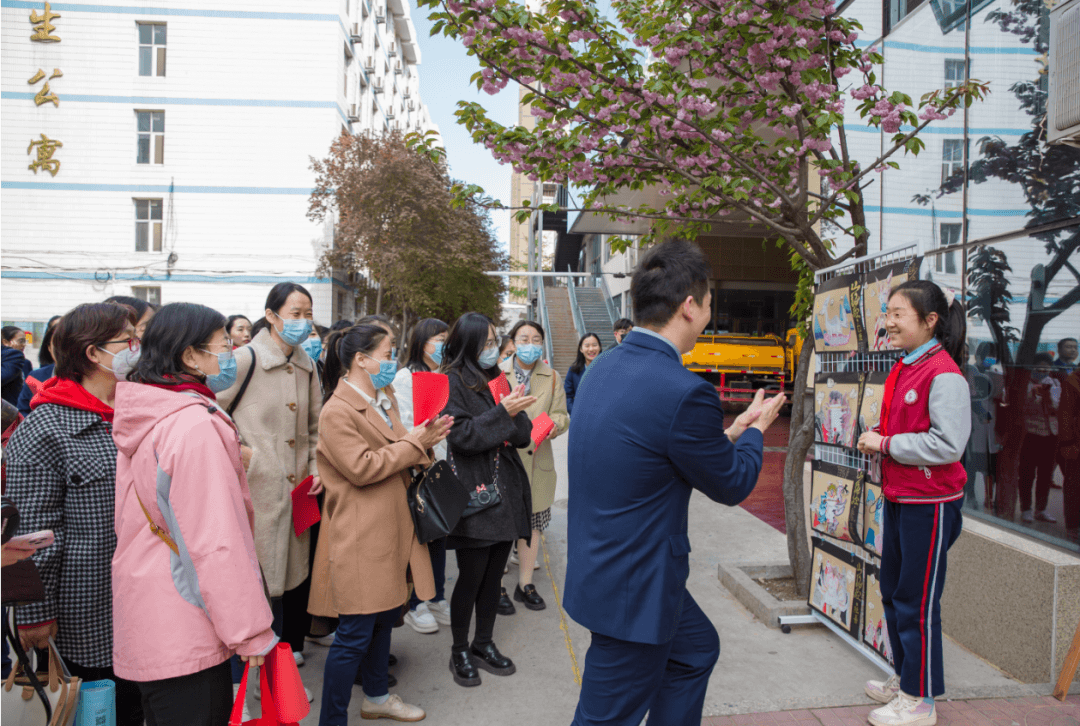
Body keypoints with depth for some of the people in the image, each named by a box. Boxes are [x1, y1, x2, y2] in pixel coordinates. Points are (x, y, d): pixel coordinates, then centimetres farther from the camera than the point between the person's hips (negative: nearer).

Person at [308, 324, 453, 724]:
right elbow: (362, 468, -22)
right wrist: (413, 442, -14)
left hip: (389, 528, 9)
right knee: (355, 634, -2)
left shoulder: (383, 399, 14)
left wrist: (422, 438, -1)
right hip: (359, 537, -9)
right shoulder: (337, 412, -16)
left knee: (384, 618, 21)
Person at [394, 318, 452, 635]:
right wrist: (435, 456, -16)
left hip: (444, 468, 6)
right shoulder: (406, 377, -5)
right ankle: (414, 604, 14)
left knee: (440, 533, 12)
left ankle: (437, 598, 24)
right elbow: (407, 427, -11)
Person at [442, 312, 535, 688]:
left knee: (493, 575, 13)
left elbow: (523, 436, 9)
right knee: (471, 577, 2)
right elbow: (460, 435, -16)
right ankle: (460, 652, 19)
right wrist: (502, 413, -20)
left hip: (505, 492, 6)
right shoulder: (453, 381, -6)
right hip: (473, 494, -6)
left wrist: (517, 410, -11)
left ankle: (484, 643, 29)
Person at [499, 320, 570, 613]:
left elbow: (562, 415, 7)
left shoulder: (552, 377, 11)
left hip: (536, 461, 3)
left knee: (532, 523, 10)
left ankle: (525, 584, 25)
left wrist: (553, 425, -15)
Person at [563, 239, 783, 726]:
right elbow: (732, 485, -10)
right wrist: (756, 428, 9)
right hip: (634, 585, -9)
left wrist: (730, 434, 17)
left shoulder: (603, 369, 0)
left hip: (600, 565, 9)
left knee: (697, 649, 28)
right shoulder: (684, 392, -27)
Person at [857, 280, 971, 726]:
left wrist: (886, 444, -18)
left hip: (930, 504, -9)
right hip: (898, 498, 9)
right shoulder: (903, 369, 9)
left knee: (917, 601, 2)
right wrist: (876, 439, 2)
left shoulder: (944, 374, -19)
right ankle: (904, 678, 37)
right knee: (893, 592, 19)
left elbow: (947, 445, -25)